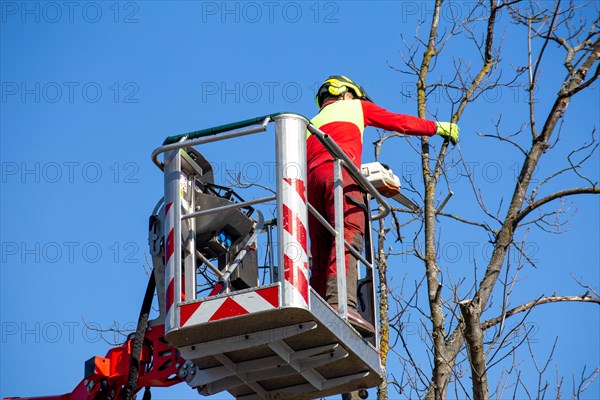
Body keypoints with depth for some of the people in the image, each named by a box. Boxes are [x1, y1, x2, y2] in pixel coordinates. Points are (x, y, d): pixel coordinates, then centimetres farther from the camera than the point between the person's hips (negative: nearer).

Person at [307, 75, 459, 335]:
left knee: (321, 257, 1)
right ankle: (341, 303, -42)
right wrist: (438, 127, 40)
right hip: (338, 170, -5)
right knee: (347, 239, -22)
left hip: (311, 177, 6)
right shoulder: (355, 107, 27)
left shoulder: (312, 124, 38)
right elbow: (399, 123, 28)